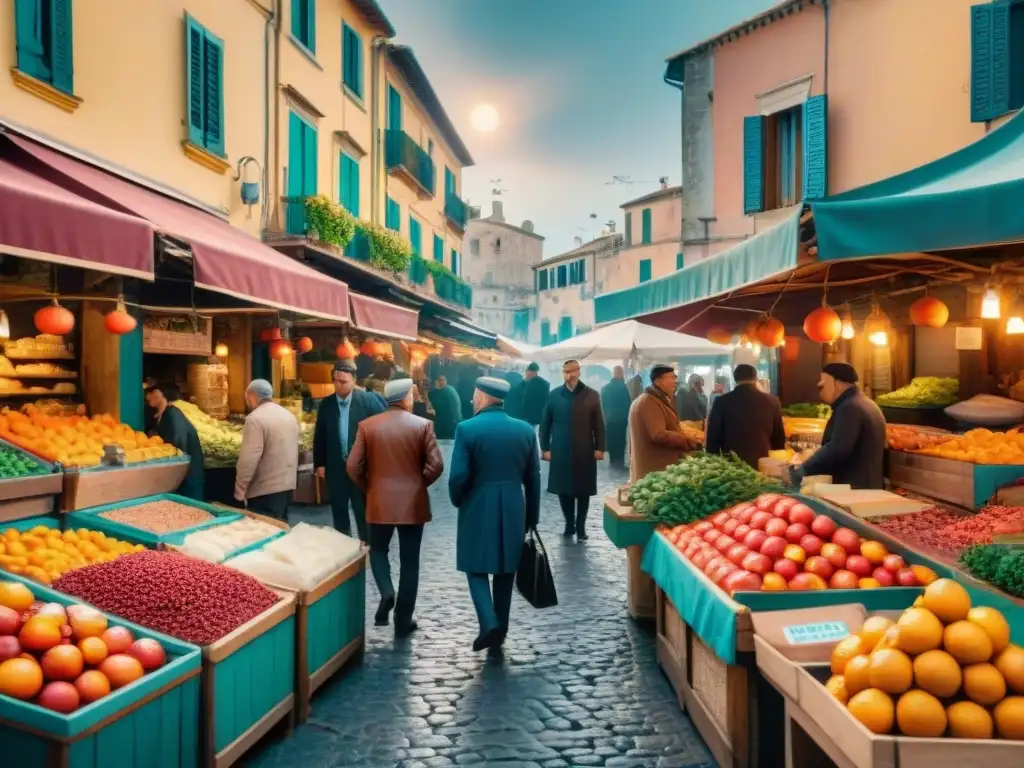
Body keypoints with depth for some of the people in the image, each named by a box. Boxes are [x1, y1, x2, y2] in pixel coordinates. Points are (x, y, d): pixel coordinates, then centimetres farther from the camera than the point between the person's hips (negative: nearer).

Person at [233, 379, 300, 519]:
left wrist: (239, 491, -13)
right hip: (287, 485, 8)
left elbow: (248, 460, -20)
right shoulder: (290, 416, 11)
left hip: (265, 490, -8)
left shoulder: (255, 419, -15)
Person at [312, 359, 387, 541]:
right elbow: (319, 436, 8)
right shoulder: (326, 404, 3)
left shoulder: (368, 400, -7)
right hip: (335, 467, 3)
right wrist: (319, 463, 5)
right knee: (339, 513, 12)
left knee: (364, 513, 6)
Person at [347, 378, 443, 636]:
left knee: (378, 550, 22)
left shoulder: (367, 425, -3)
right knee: (409, 562, 9)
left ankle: (386, 592, -4)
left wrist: (368, 489, 11)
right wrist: (419, 483, 7)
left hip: (379, 501, 1)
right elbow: (436, 465, -11)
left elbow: (353, 466, -5)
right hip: (413, 502, -1)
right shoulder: (422, 425, -7)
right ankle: (403, 621, 13)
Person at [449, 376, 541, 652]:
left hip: (478, 508, -3)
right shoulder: (526, 430, 0)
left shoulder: (467, 429, -12)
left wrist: (457, 501, 6)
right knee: (505, 570, 14)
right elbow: (533, 477, 4)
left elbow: (458, 476, -14)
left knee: (476, 567, 9)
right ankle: (500, 630, 22)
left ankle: (489, 624, -8)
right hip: (514, 510, 4)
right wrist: (532, 516, 13)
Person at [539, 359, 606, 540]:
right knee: (563, 490, 5)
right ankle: (569, 524, 19)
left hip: (584, 452, -1)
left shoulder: (591, 395, 0)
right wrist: (545, 448, 2)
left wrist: (599, 448, -3)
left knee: (583, 490, 6)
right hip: (560, 452, 1)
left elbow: (599, 424, 2)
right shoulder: (554, 395, 3)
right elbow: (545, 424, 6)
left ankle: (581, 527, 17)